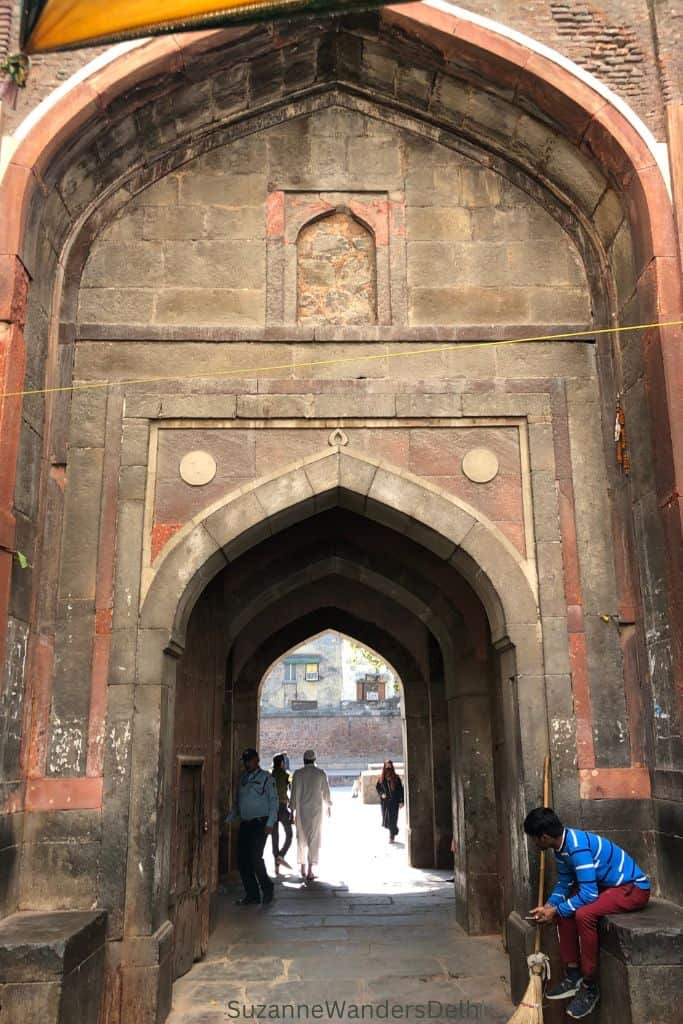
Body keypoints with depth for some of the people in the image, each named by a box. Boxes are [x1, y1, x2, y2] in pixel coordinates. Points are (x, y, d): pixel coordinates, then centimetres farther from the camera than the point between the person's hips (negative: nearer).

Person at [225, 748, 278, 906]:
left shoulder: (266, 778, -1)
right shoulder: (242, 778, 15)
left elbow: (273, 801, -5)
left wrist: (270, 823, -13)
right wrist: (228, 819, 10)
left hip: (260, 823, -6)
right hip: (245, 823, 6)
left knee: (255, 857, -11)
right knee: (242, 859, 2)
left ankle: (266, 888, 11)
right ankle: (252, 894, 14)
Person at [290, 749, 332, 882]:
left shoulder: (298, 773, -2)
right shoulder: (320, 773, -2)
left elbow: (294, 792, -1)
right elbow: (326, 791, 5)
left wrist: (292, 810, 5)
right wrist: (329, 806, 20)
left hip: (301, 810, 1)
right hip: (316, 809, -1)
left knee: (301, 838, 14)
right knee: (314, 839, 1)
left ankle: (303, 868, 20)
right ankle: (310, 870, -7)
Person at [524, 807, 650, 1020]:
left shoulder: (577, 847, -29)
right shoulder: (563, 844, 0)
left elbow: (588, 894, -31)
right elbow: (564, 884, 11)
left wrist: (556, 911, -20)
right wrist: (548, 906, -4)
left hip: (634, 888, -10)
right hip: (609, 885, 10)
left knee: (584, 914, -28)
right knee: (564, 910, 0)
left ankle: (589, 987, -13)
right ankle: (573, 976, 8)